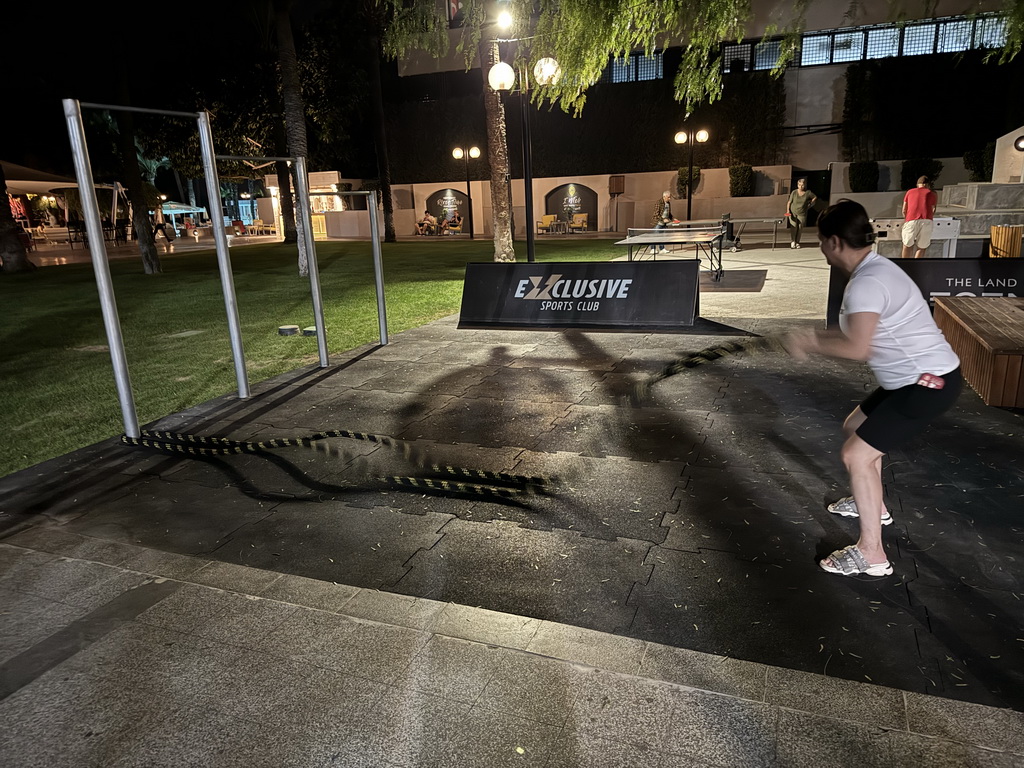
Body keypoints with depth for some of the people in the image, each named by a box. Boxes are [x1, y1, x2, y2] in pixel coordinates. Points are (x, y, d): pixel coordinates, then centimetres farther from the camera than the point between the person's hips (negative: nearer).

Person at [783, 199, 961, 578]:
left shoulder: (866, 283, -24)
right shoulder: (873, 269, 9)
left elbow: (857, 348, -31)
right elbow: (861, 333, 15)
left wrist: (809, 343, -17)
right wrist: (816, 338, 5)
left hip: (927, 383, -11)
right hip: (916, 377, 11)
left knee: (857, 454, -9)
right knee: (855, 428, 24)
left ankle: (871, 553, 0)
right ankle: (873, 506, 43)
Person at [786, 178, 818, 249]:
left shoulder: (808, 193, -2)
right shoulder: (794, 192, -3)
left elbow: (815, 197, 15)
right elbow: (789, 202, 1)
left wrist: (810, 204, 8)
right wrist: (788, 210, -9)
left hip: (802, 214, 1)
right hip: (793, 213, -1)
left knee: (800, 228, 3)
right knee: (793, 227, -9)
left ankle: (797, 242, 15)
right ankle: (792, 241, 4)